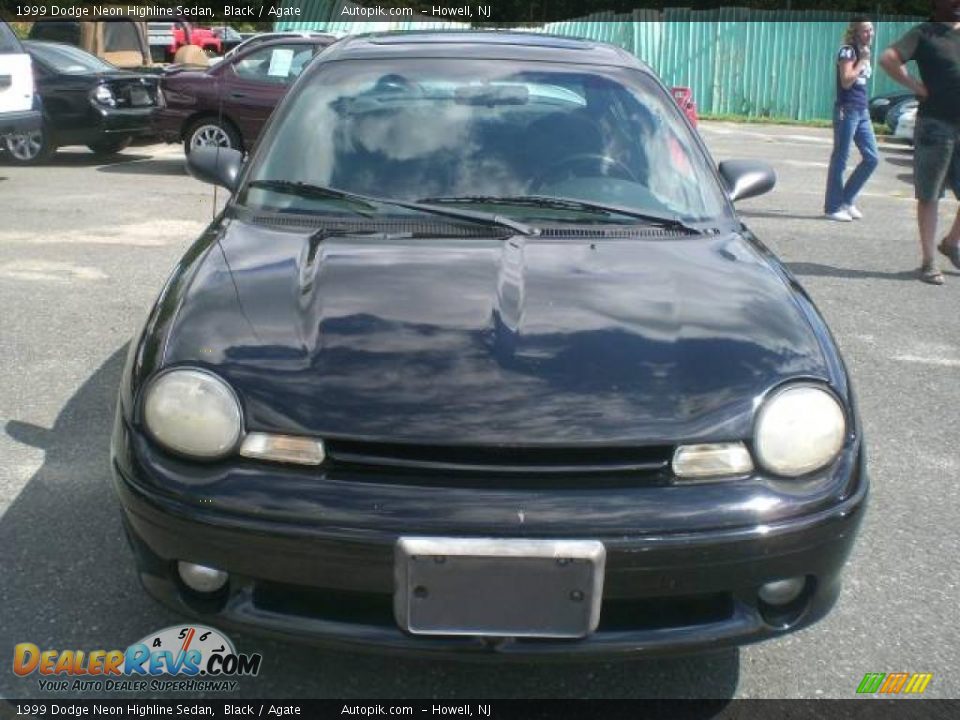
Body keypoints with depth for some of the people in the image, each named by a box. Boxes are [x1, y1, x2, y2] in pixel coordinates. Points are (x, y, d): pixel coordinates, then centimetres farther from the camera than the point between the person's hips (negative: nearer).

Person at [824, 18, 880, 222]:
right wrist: (862, 61, -12)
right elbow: (846, 81, -18)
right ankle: (833, 207, 2)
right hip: (847, 111, -9)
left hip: (862, 111, 9)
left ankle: (847, 200, 16)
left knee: (872, 158, 5)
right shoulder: (848, 52, -7)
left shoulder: (864, 52, 18)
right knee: (840, 159, -4)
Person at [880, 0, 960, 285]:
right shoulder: (925, 33, 0)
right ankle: (929, 261, 9)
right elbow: (888, 58, -13)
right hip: (936, 125, -5)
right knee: (929, 197, 2)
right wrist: (918, 86, -12)